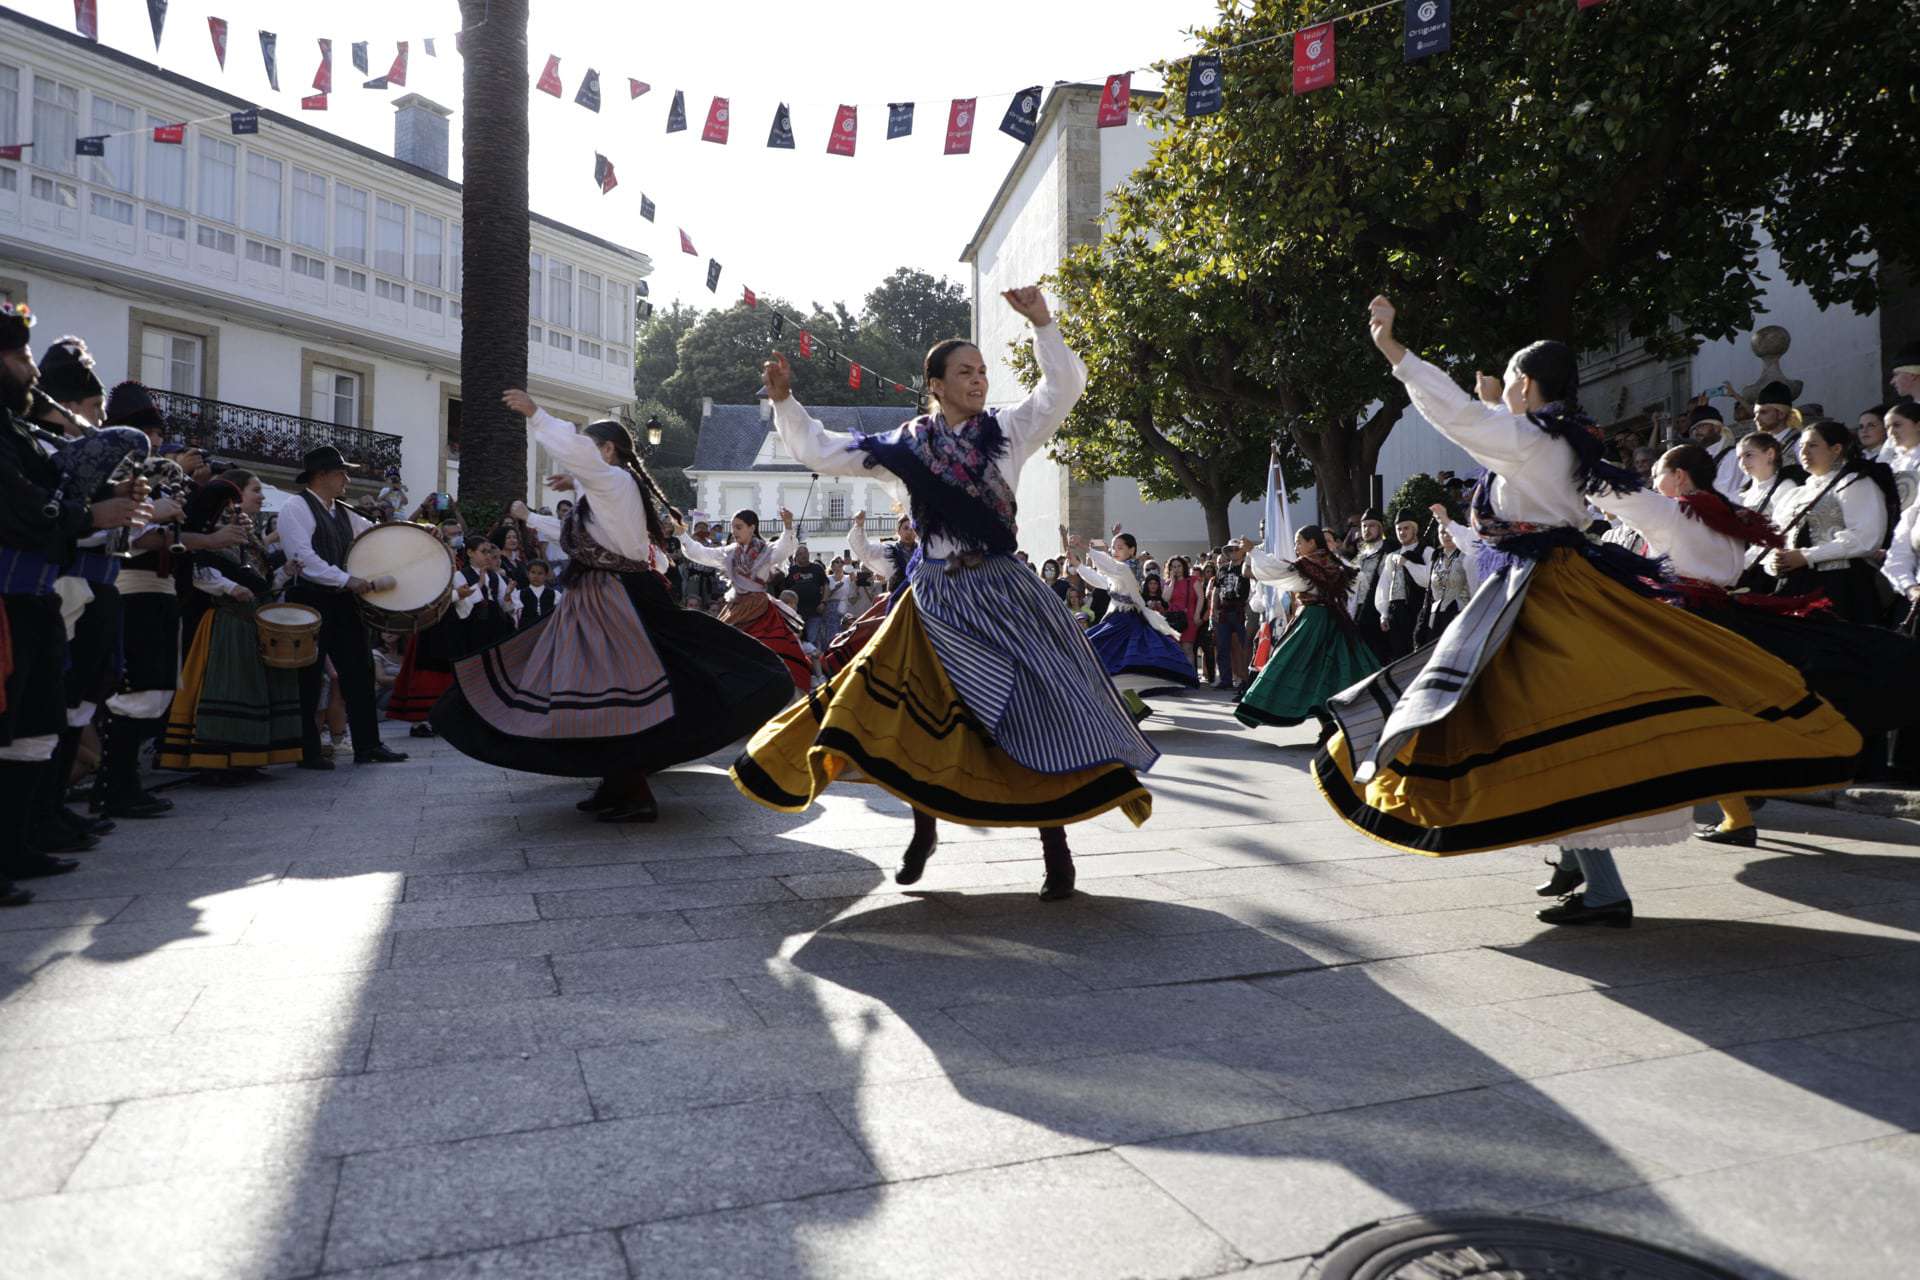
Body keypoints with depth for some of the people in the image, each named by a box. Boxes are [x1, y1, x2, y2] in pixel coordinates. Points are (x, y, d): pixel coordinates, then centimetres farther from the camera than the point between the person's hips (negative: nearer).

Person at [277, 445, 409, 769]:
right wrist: (347, 580, -24)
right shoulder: (296, 509, -8)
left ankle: (367, 745, 12)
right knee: (309, 679, 0)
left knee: (359, 670, 6)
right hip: (311, 601, -8)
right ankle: (307, 752, 9)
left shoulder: (343, 513, 15)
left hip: (343, 600, 8)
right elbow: (305, 559, -19)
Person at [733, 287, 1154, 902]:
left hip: (1003, 594, -1)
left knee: (1040, 708, -6)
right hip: (936, 599, 1)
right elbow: (820, 452, 8)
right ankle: (924, 829, 26)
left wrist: (1041, 323, -19)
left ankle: (1055, 841, 5)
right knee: (920, 718, 5)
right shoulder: (906, 445, 4)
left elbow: (1065, 386, -8)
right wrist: (784, 402, -2)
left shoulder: (1007, 431, 2)